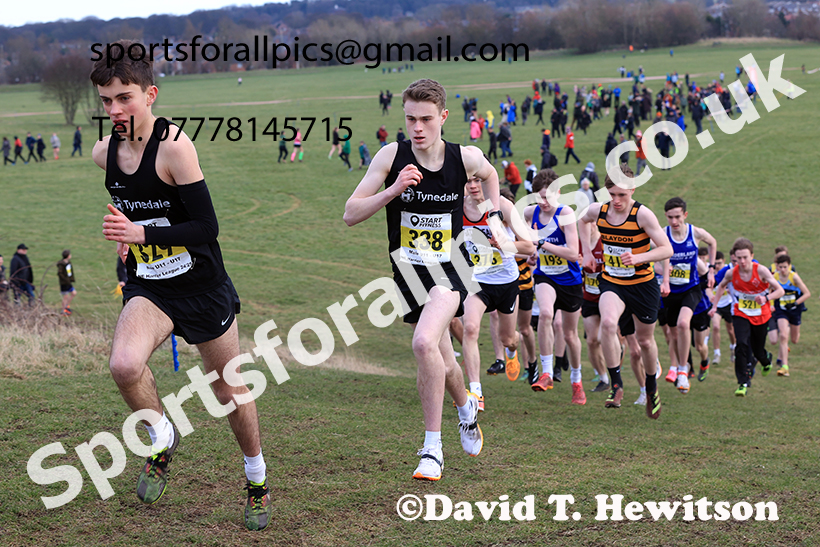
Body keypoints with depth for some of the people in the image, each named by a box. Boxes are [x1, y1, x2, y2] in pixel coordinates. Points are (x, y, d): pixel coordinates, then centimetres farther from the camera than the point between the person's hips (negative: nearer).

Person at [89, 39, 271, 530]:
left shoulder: (174, 146, -21)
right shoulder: (104, 152, -2)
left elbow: (208, 228, -23)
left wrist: (142, 234, -30)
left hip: (203, 288, -4)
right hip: (149, 289, 4)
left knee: (229, 387, 11)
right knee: (125, 364, -26)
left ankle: (257, 480, 35)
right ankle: (163, 439, 3)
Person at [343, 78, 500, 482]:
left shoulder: (466, 158, -8)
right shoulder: (392, 157, -10)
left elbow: (489, 175, 19)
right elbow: (351, 214, -11)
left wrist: (494, 216, 9)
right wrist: (393, 190, -24)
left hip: (450, 269, -2)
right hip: (408, 273, 2)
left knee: (425, 343, -27)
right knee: (442, 363, 11)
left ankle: (432, 449, -15)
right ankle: (467, 408, 47)